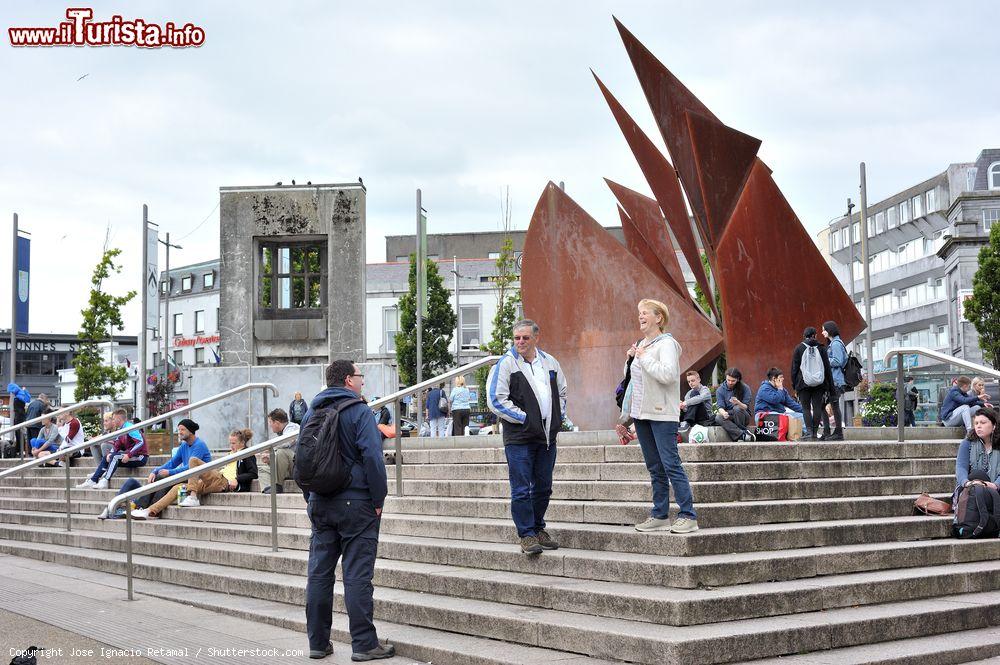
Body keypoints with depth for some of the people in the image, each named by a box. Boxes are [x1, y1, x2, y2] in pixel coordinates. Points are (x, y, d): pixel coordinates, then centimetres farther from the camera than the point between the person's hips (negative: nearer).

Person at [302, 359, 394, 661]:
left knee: (319, 573, 9)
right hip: (356, 503, -6)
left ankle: (318, 642, 14)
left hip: (320, 504, 6)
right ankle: (364, 644, -2)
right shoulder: (359, 411, -10)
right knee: (357, 575, -4)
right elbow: (372, 457, -17)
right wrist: (378, 500, -9)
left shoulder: (311, 413, 12)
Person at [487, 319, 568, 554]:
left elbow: (562, 392, 24)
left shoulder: (550, 363, 12)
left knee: (543, 488, 12)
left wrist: (558, 417, 9)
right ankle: (527, 535, 2)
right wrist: (523, 418, -12)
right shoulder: (505, 364, -5)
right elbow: (495, 399, -10)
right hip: (519, 438, -5)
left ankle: (538, 529, 25)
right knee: (521, 490, -5)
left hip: (547, 437, 5)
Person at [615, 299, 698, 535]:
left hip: (663, 414, -8)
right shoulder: (640, 345, 17)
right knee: (654, 468, 10)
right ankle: (660, 515, 15)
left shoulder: (666, 343, -9)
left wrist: (644, 357, -16)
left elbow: (667, 374, -24)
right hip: (641, 414, 8)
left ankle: (688, 516, -8)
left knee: (671, 464, -11)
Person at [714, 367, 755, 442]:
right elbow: (720, 407, -7)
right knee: (718, 418, -32)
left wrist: (738, 403, -34)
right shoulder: (720, 390, 0)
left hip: (743, 416, -2)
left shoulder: (745, 388, -5)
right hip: (728, 417, 2)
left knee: (737, 408, -34)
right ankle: (742, 434, -40)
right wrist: (723, 413, -33)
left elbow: (746, 407, -10)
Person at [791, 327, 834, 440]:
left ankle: (808, 430, -14)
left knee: (806, 407, -1)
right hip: (819, 384, 2)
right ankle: (815, 432, 1)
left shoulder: (799, 348, 3)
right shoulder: (821, 348, 7)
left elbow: (794, 367, 1)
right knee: (817, 407, 4)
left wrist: (794, 384, 7)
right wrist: (830, 386, 12)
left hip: (804, 384, -2)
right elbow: (827, 368, 9)